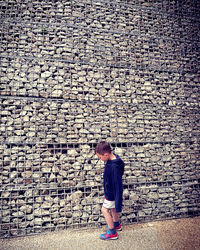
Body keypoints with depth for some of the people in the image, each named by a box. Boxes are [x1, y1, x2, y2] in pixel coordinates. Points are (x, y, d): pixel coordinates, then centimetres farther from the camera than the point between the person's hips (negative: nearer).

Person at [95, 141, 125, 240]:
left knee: (105, 210, 7)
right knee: (112, 208, 25)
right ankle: (116, 225, 48)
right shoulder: (113, 158, -8)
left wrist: (118, 204, -25)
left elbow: (118, 185, -31)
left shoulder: (114, 167, -37)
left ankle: (112, 233, 22)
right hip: (110, 191, 9)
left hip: (112, 193, -9)